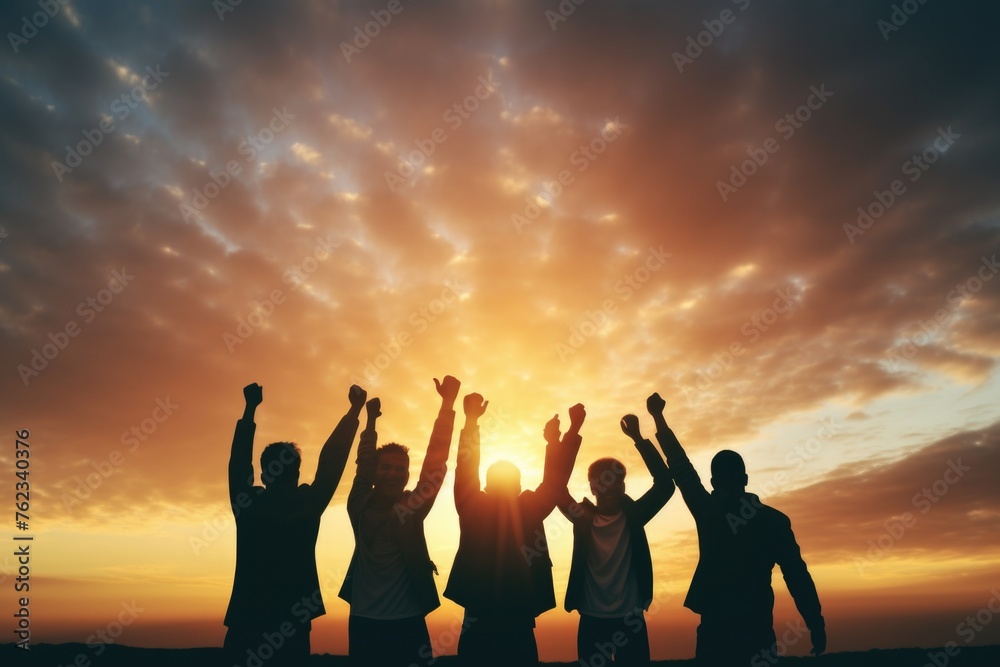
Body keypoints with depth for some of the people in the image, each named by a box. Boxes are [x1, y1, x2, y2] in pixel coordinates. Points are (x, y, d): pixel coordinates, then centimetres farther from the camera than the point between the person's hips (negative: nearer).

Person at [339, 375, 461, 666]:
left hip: (407, 623, -1)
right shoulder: (360, 507, -2)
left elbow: (436, 463, -14)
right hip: (364, 623, 2)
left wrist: (448, 403, -19)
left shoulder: (412, 508, -7)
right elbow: (364, 464, 1)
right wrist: (370, 420, -10)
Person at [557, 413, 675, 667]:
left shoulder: (633, 516, 0)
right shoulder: (583, 518, 2)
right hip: (592, 620, 0)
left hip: (630, 620, 0)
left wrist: (637, 438, -19)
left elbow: (665, 484, -11)